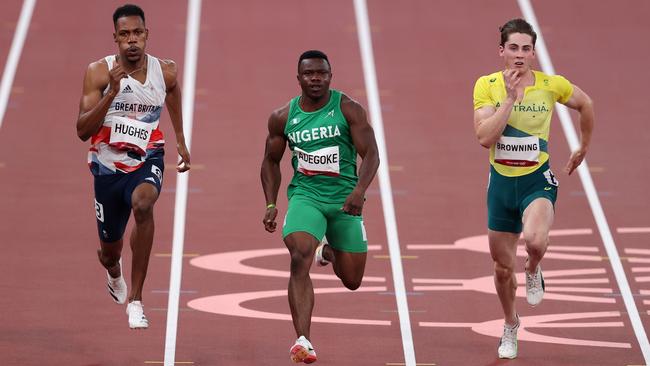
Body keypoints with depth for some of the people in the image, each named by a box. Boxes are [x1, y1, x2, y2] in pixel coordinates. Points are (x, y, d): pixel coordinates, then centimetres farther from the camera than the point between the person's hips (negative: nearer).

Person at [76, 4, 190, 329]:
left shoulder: (165, 72, -6)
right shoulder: (99, 72, -13)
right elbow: (83, 131, -18)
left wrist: (181, 140, 25)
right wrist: (112, 92, -30)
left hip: (147, 160, -1)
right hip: (108, 165, 1)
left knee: (143, 204, -37)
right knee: (109, 251, 14)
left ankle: (135, 298, -30)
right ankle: (114, 274, 57)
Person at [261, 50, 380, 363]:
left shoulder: (348, 109, -6)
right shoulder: (283, 117, 1)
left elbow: (371, 154, -10)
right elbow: (271, 161, 14)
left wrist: (359, 191, -27)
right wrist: (271, 204, 3)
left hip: (344, 198, 0)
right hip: (305, 194, 0)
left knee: (352, 280, 8)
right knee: (300, 259, -26)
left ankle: (330, 252, 46)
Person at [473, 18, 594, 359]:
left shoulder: (552, 85, -8)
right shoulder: (487, 85, -9)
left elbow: (585, 104, 13)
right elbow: (485, 137, -21)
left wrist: (583, 148, 22)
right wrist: (510, 98, -25)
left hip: (537, 180, -2)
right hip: (501, 181, 2)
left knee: (535, 240, -33)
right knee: (503, 267, 13)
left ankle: (533, 272, 6)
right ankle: (510, 327, 41)